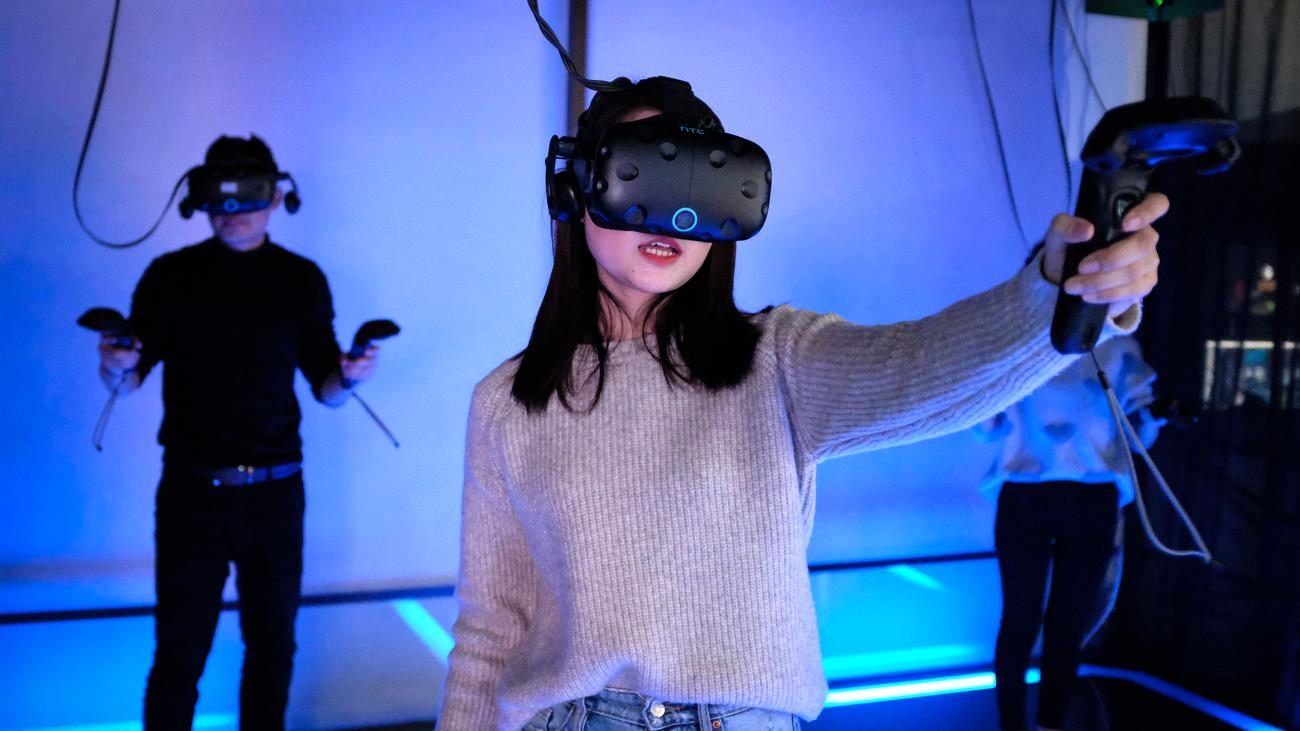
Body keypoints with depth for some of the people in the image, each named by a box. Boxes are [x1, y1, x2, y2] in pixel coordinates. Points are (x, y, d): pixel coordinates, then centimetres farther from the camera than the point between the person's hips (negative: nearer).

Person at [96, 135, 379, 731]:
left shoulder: (303, 280, 3)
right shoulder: (170, 276, 2)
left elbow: (324, 389, 5)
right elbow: (129, 378, 1)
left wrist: (348, 376, -16)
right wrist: (116, 368, -21)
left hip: (275, 490, 1)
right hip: (191, 488, -1)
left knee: (272, 642, 10)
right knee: (180, 648, 4)